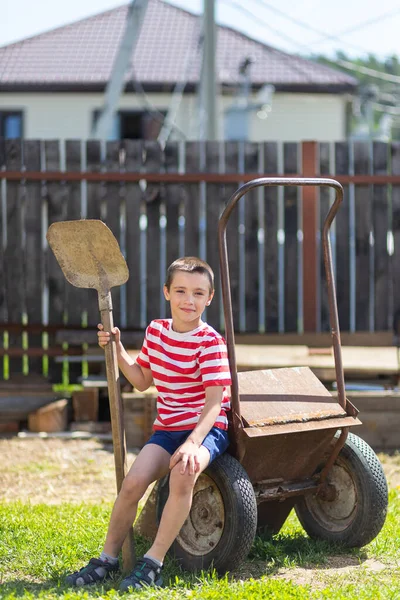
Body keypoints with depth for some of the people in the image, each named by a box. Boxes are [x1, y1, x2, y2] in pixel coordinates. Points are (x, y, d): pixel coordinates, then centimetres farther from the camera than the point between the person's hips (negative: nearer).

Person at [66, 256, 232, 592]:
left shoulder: (210, 342, -11)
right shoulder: (156, 331, 7)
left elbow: (215, 401, -19)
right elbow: (142, 381, 20)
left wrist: (193, 442, -33)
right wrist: (118, 350, 6)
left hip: (207, 428, -5)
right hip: (167, 428, 5)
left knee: (183, 474, -35)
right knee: (134, 481, -20)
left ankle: (153, 564, -26)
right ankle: (108, 559, -1)